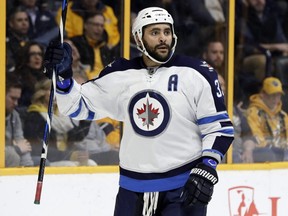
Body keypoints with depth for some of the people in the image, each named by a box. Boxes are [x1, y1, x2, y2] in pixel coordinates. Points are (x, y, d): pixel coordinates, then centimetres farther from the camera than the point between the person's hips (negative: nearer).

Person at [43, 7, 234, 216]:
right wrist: (62, 76, -9)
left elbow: (220, 126, -2)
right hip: (133, 188, 4)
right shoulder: (120, 75, 4)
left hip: (184, 186, -4)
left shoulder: (195, 73, -5)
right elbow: (79, 106, 9)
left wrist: (206, 169, -13)